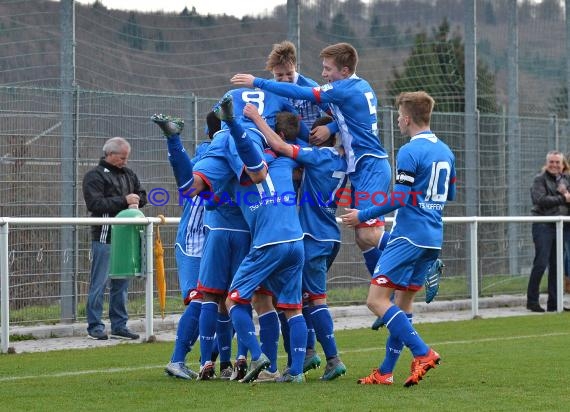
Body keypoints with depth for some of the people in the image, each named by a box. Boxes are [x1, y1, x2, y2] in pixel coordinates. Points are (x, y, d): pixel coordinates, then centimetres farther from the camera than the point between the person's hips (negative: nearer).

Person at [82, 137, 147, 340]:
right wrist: (124, 201, -17)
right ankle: (95, 326, 1)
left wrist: (136, 201, -2)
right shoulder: (95, 176, -6)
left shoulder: (128, 174, 16)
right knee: (99, 283, -4)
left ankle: (119, 325, 17)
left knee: (122, 283, 10)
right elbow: (94, 203, -17)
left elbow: (142, 195, 22)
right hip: (104, 237, -7)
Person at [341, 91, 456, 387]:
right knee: (404, 301, 12)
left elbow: (399, 198, -17)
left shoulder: (410, 152, -13)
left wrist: (363, 216, -8)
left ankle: (422, 353, -17)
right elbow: (450, 194, 23)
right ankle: (386, 372, 13)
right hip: (433, 238, 9)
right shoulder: (445, 151, 13)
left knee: (377, 300, -9)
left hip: (409, 237, -9)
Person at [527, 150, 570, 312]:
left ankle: (553, 303, 11)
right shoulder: (540, 180, -3)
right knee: (541, 263, -10)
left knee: (556, 265, 7)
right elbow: (540, 200, -18)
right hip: (543, 225, -6)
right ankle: (532, 300, -3)